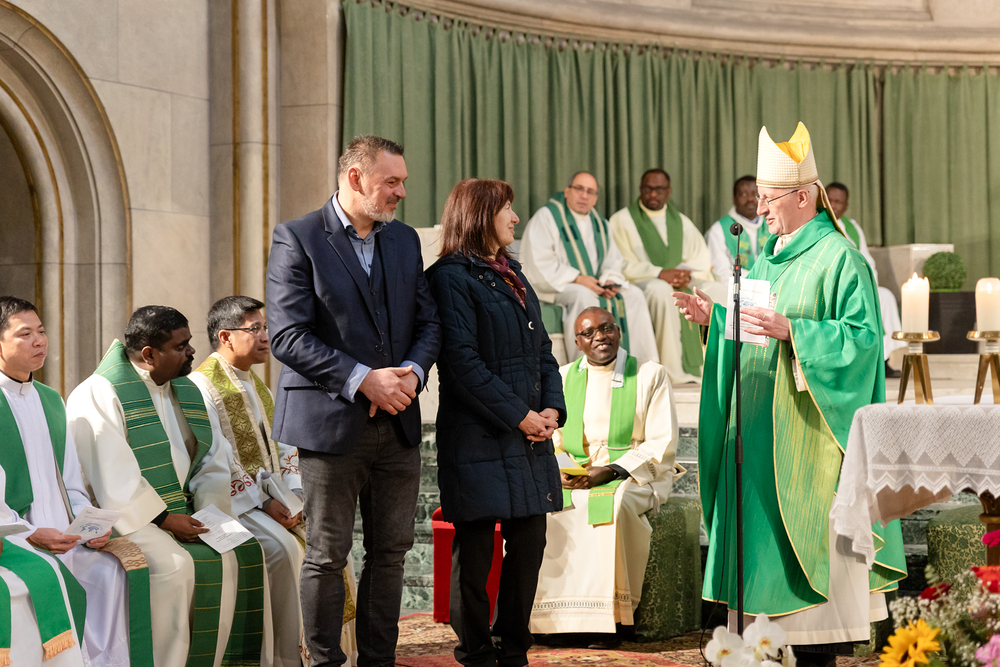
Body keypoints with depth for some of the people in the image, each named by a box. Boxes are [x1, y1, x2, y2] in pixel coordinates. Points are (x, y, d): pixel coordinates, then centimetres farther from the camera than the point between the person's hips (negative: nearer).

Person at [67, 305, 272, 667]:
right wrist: (163, 518, -19)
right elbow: (113, 477, -18)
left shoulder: (188, 392, 13)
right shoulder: (98, 395, -9)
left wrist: (208, 515, -7)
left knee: (244, 555, -12)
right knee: (174, 565, -31)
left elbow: (215, 463, 10)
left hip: (184, 516, 7)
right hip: (127, 516, -7)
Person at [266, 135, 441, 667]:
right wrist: (362, 379, -18)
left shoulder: (404, 240, 13)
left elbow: (428, 322, 14)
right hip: (331, 422, -6)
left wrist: (412, 373, -7)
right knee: (327, 554, 1)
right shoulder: (297, 239, -6)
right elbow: (287, 336, -14)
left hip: (397, 424, 6)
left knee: (390, 550, 9)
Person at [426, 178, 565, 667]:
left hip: (530, 441, 8)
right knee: (475, 549, -1)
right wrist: (519, 416, -15)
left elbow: (542, 349, 19)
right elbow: (462, 361, -15)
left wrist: (552, 408, 2)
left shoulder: (513, 275, 19)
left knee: (529, 543, 7)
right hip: (479, 439, -8)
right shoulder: (452, 277, -7)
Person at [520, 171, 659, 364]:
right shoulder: (546, 217, -6)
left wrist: (611, 281, -9)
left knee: (634, 295, -12)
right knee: (585, 296, -36)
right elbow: (540, 263, -16)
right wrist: (577, 279, -22)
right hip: (556, 288, -7)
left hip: (595, 285, 7)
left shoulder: (599, 223, 16)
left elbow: (613, 260, 14)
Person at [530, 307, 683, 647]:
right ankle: (552, 619, -25)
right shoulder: (563, 378, 12)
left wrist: (610, 471, -17)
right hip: (574, 478, 4)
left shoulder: (650, 375, 2)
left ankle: (606, 620, -33)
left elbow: (662, 445, -5)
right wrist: (559, 471, -13)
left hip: (637, 477, -4)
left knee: (613, 504, -38)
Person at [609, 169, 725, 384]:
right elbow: (622, 264, -8)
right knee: (661, 290, -39)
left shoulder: (681, 221, 19)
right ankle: (674, 372, -40)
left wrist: (688, 274, -12)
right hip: (642, 283, -5)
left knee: (717, 290, -20)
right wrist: (660, 273, -20)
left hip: (681, 282, 5)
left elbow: (703, 258, 11)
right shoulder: (622, 220, 3)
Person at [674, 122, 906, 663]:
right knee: (764, 530, 7)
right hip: (760, 424, 8)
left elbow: (862, 336, -16)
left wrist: (791, 330, -23)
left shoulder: (838, 257, -10)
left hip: (806, 429, -8)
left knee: (808, 531, -7)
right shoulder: (767, 255, 15)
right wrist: (714, 318, 4)